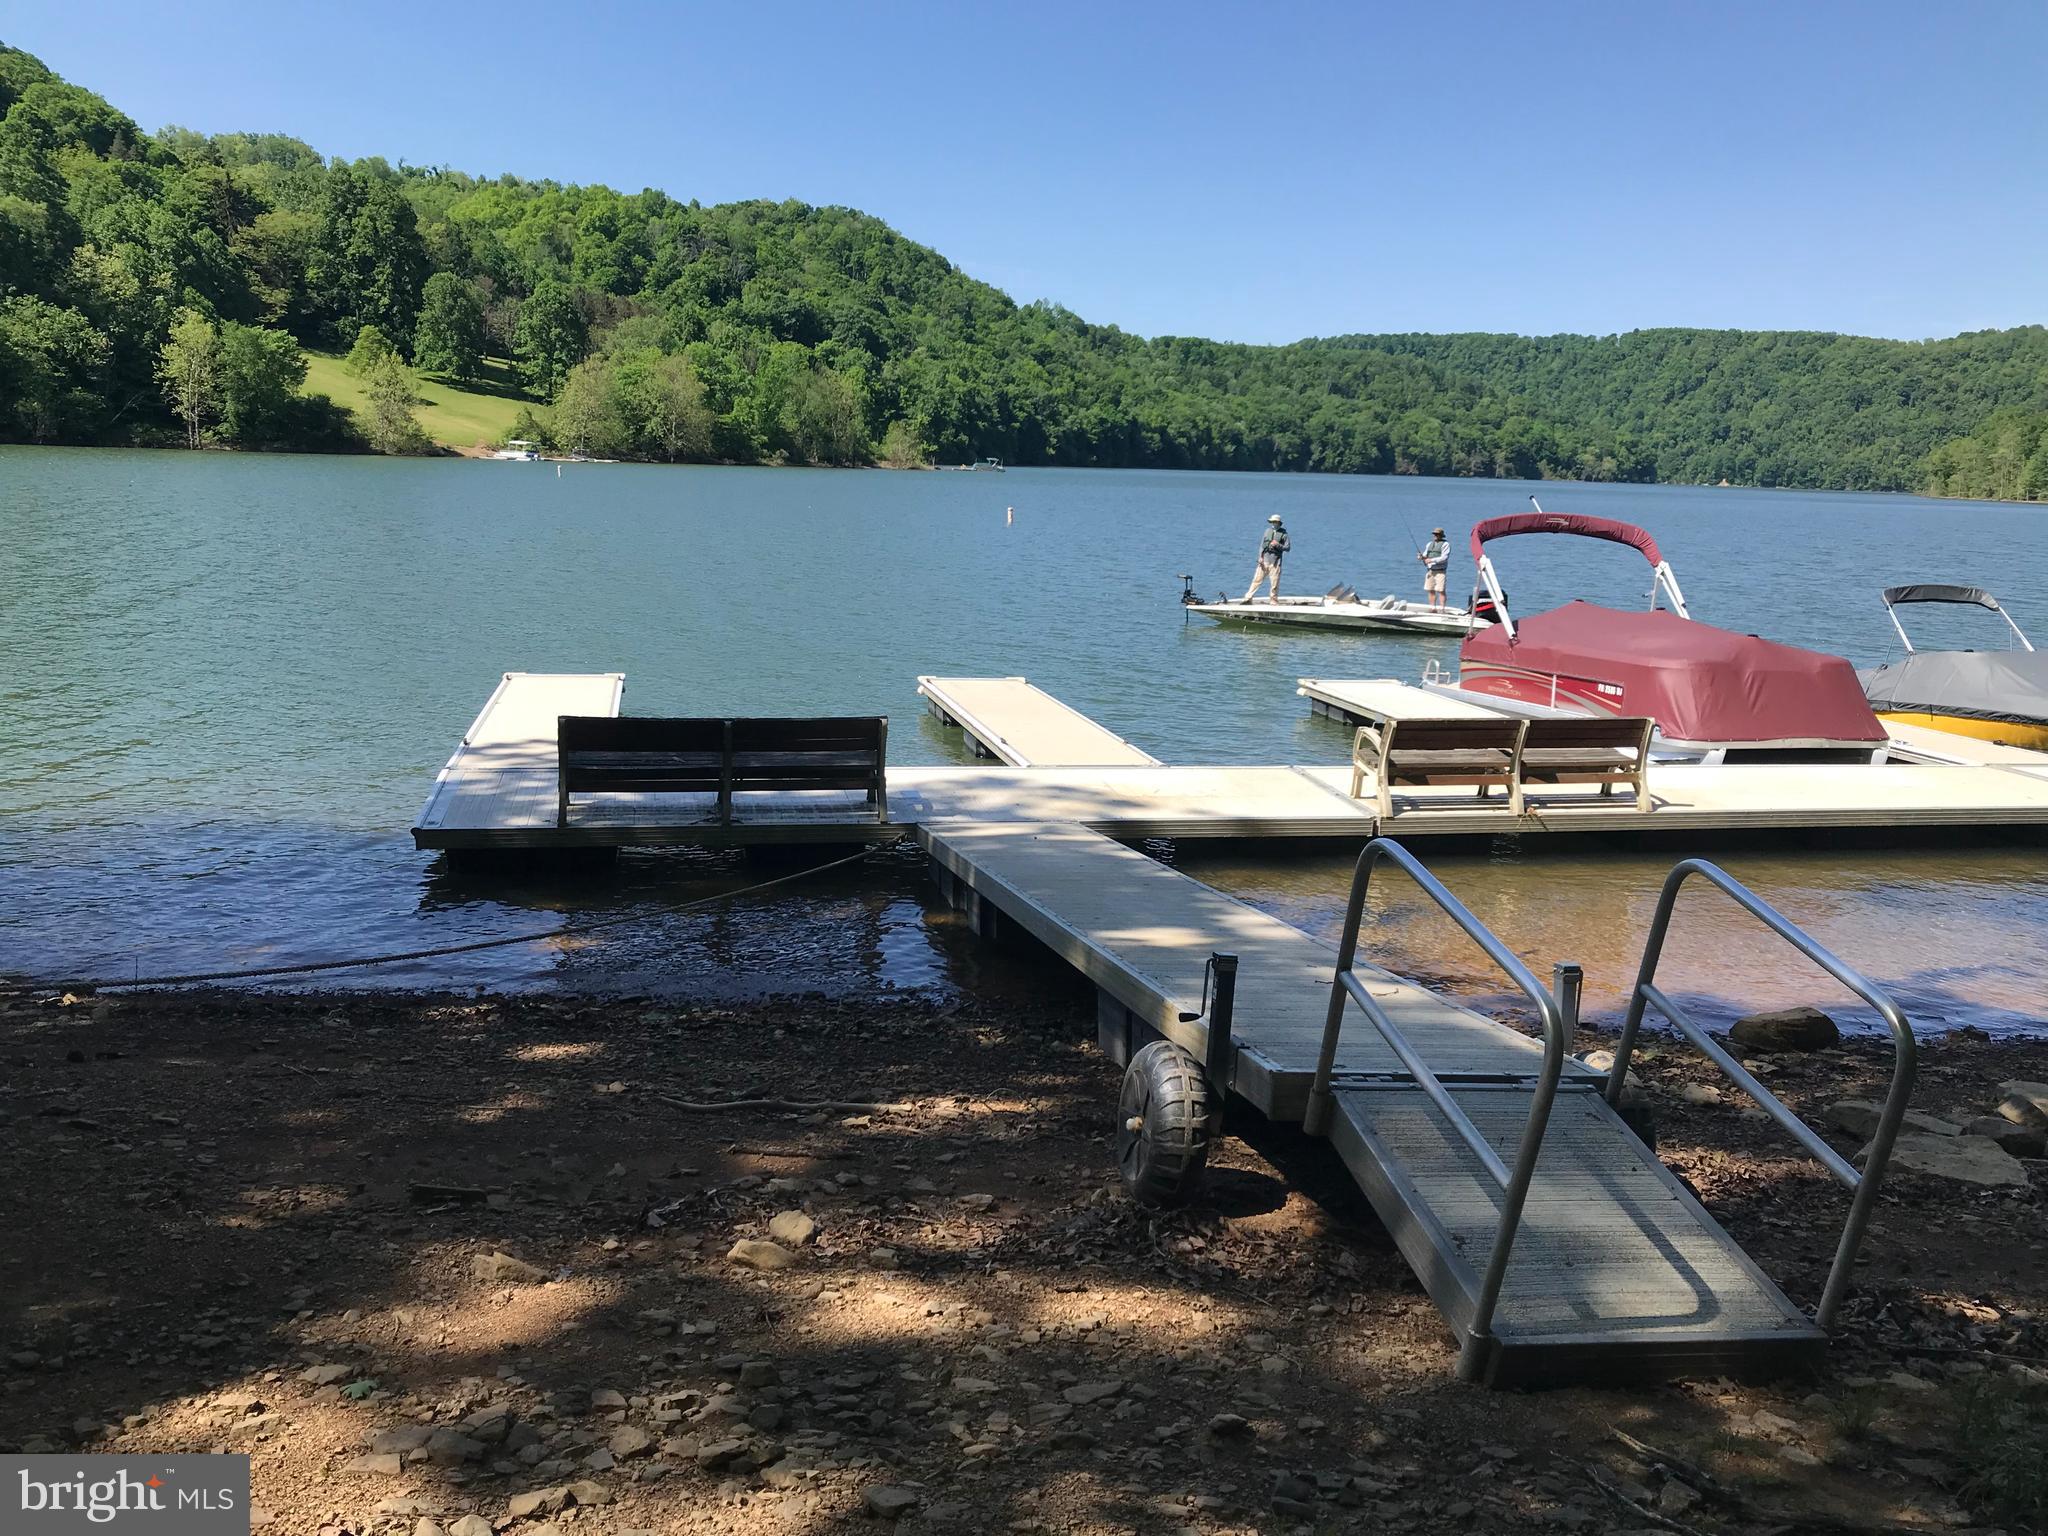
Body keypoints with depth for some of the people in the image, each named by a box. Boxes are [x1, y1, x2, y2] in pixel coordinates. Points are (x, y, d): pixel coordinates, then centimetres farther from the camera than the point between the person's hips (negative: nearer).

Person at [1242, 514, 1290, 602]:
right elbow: (1262, 544, 11)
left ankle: (1273, 600, 11)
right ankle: (1248, 597, 3)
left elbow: (1288, 547, 0)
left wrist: (1278, 545, -15)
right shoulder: (1268, 531, 12)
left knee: (1274, 582, 0)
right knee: (1257, 579, 1)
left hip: (1275, 561, -3)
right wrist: (1260, 557, 1)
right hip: (1265, 559, 3)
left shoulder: (1283, 533, 2)